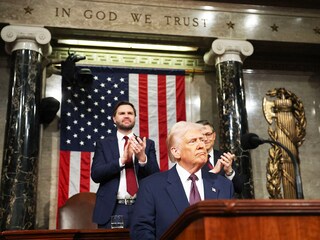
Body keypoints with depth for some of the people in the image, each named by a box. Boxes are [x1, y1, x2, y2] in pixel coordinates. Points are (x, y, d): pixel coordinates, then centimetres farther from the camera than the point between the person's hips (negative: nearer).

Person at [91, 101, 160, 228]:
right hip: (112, 210, -1)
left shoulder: (148, 144, 8)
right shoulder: (103, 144, 6)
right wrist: (122, 160, -17)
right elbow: (95, 174, -5)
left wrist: (142, 158, -18)